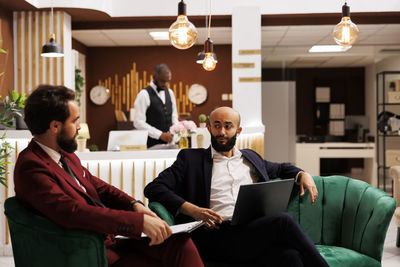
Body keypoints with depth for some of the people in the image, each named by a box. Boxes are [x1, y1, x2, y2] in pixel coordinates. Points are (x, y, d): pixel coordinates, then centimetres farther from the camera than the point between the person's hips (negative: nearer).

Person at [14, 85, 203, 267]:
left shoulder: (65, 155, 11)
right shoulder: (31, 168, -18)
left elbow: (98, 186, 19)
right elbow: (74, 213, -30)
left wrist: (134, 204, -1)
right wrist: (139, 221, -30)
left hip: (109, 238, 8)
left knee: (181, 244, -10)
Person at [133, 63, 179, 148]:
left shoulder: (170, 93, 11)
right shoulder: (144, 94, -8)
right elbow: (138, 122, -14)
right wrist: (160, 135, -18)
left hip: (169, 143, 5)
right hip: (152, 145, -5)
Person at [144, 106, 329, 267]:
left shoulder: (250, 157, 28)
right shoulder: (191, 158, 15)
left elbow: (280, 168, 45)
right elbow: (153, 188, 4)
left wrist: (302, 174, 21)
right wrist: (192, 210, -12)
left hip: (257, 231, 4)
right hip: (217, 235, -4)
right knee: (283, 221, -29)